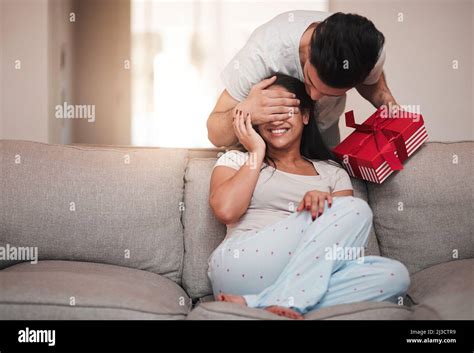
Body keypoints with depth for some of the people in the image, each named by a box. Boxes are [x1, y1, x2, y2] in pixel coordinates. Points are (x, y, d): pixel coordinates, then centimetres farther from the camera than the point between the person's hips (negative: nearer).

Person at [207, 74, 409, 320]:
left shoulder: (332, 173, 23)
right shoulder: (236, 160, 19)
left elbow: (346, 235, 8)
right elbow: (226, 210, -3)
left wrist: (323, 201, -13)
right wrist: (257, 151, 6)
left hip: (303, 278, 4)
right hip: (242, 271, -4)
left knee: (395, 275, -24)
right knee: (355, 209, -16)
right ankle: (284, 302, -25)